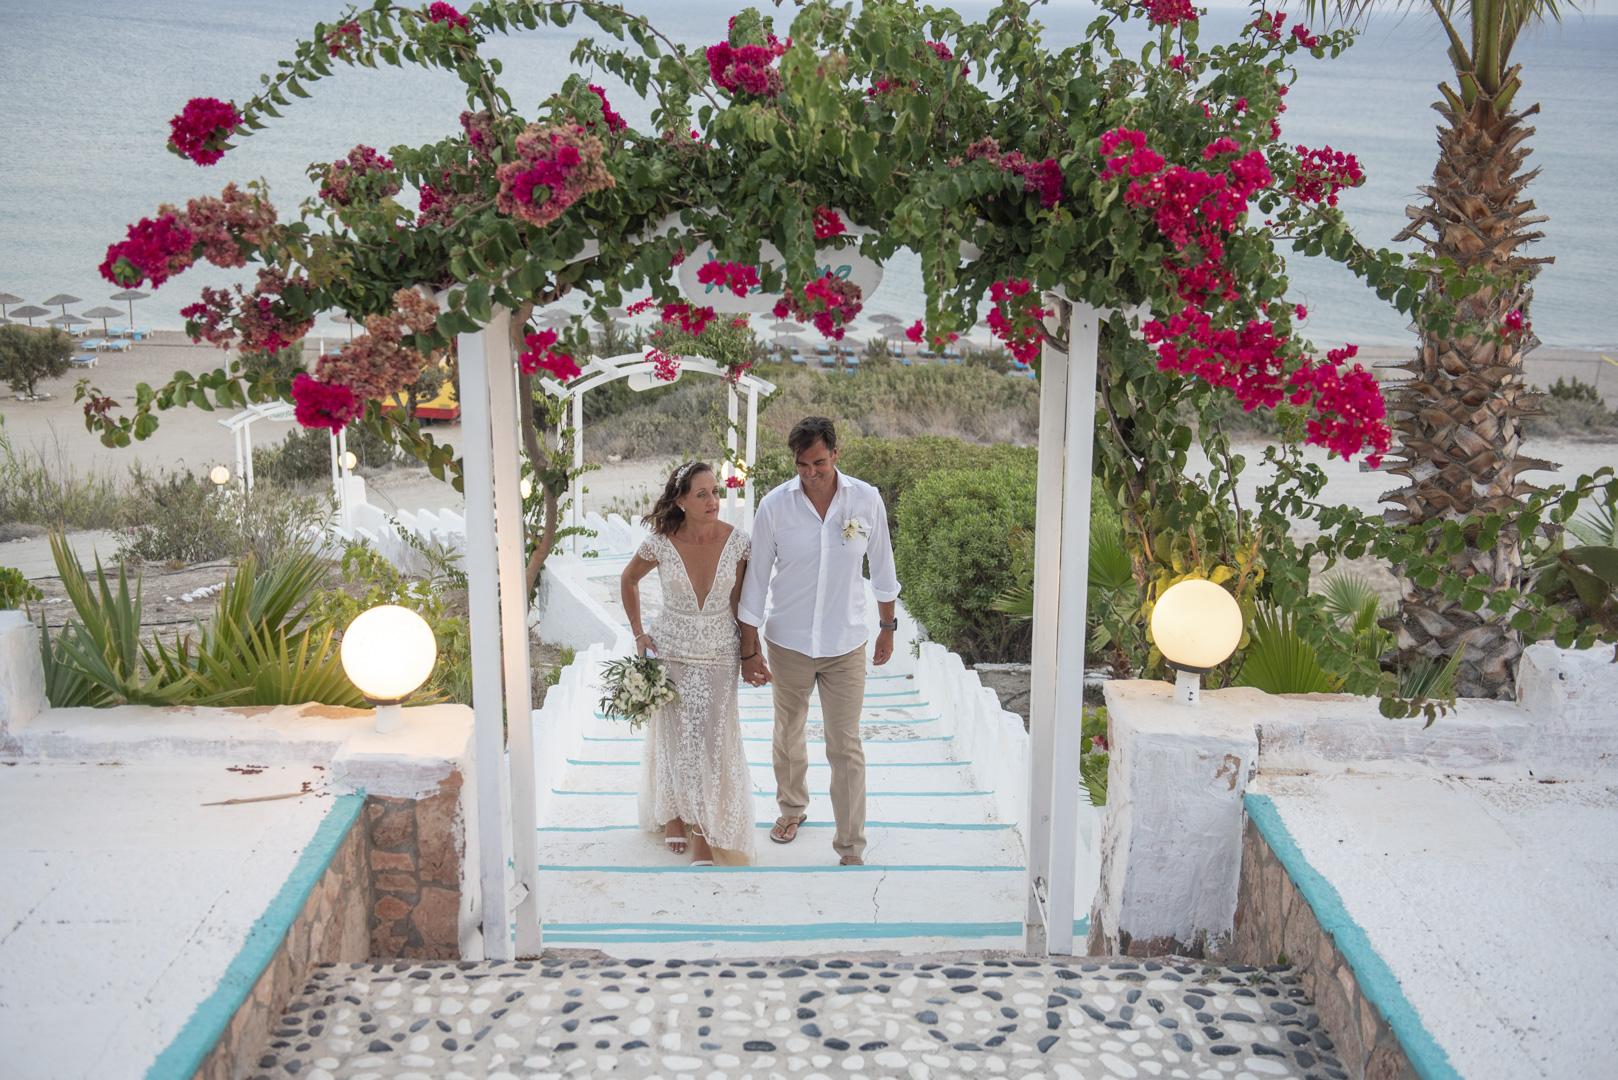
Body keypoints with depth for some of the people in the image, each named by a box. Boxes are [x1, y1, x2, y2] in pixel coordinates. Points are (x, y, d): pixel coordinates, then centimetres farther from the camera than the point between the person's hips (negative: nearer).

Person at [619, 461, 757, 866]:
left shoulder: (736, 541, -12)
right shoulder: (660, 543, -14)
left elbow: (739, 601, 1)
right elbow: (628, 580, 6)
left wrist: (750, 652, 4)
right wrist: (638, 633, 4)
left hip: (720, 652, 0)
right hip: (671, 649, 0)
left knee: (713, 740, 1)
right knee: (675, 736, 12)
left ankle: (707, 833, 17)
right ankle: (674, 815, 37)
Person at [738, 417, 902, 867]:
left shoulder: (866, 500, -9)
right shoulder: (775, 505, -11)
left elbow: (881, 567, 5)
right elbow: (756, 578, -4)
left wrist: (887, 628, 12)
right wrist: (750, 650, -3)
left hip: (845, 644, -1)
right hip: (788, 642, 1)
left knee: (846, 748, 0)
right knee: (788, 734, 20)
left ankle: (851, 849, 10)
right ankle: (792, 807, 46)